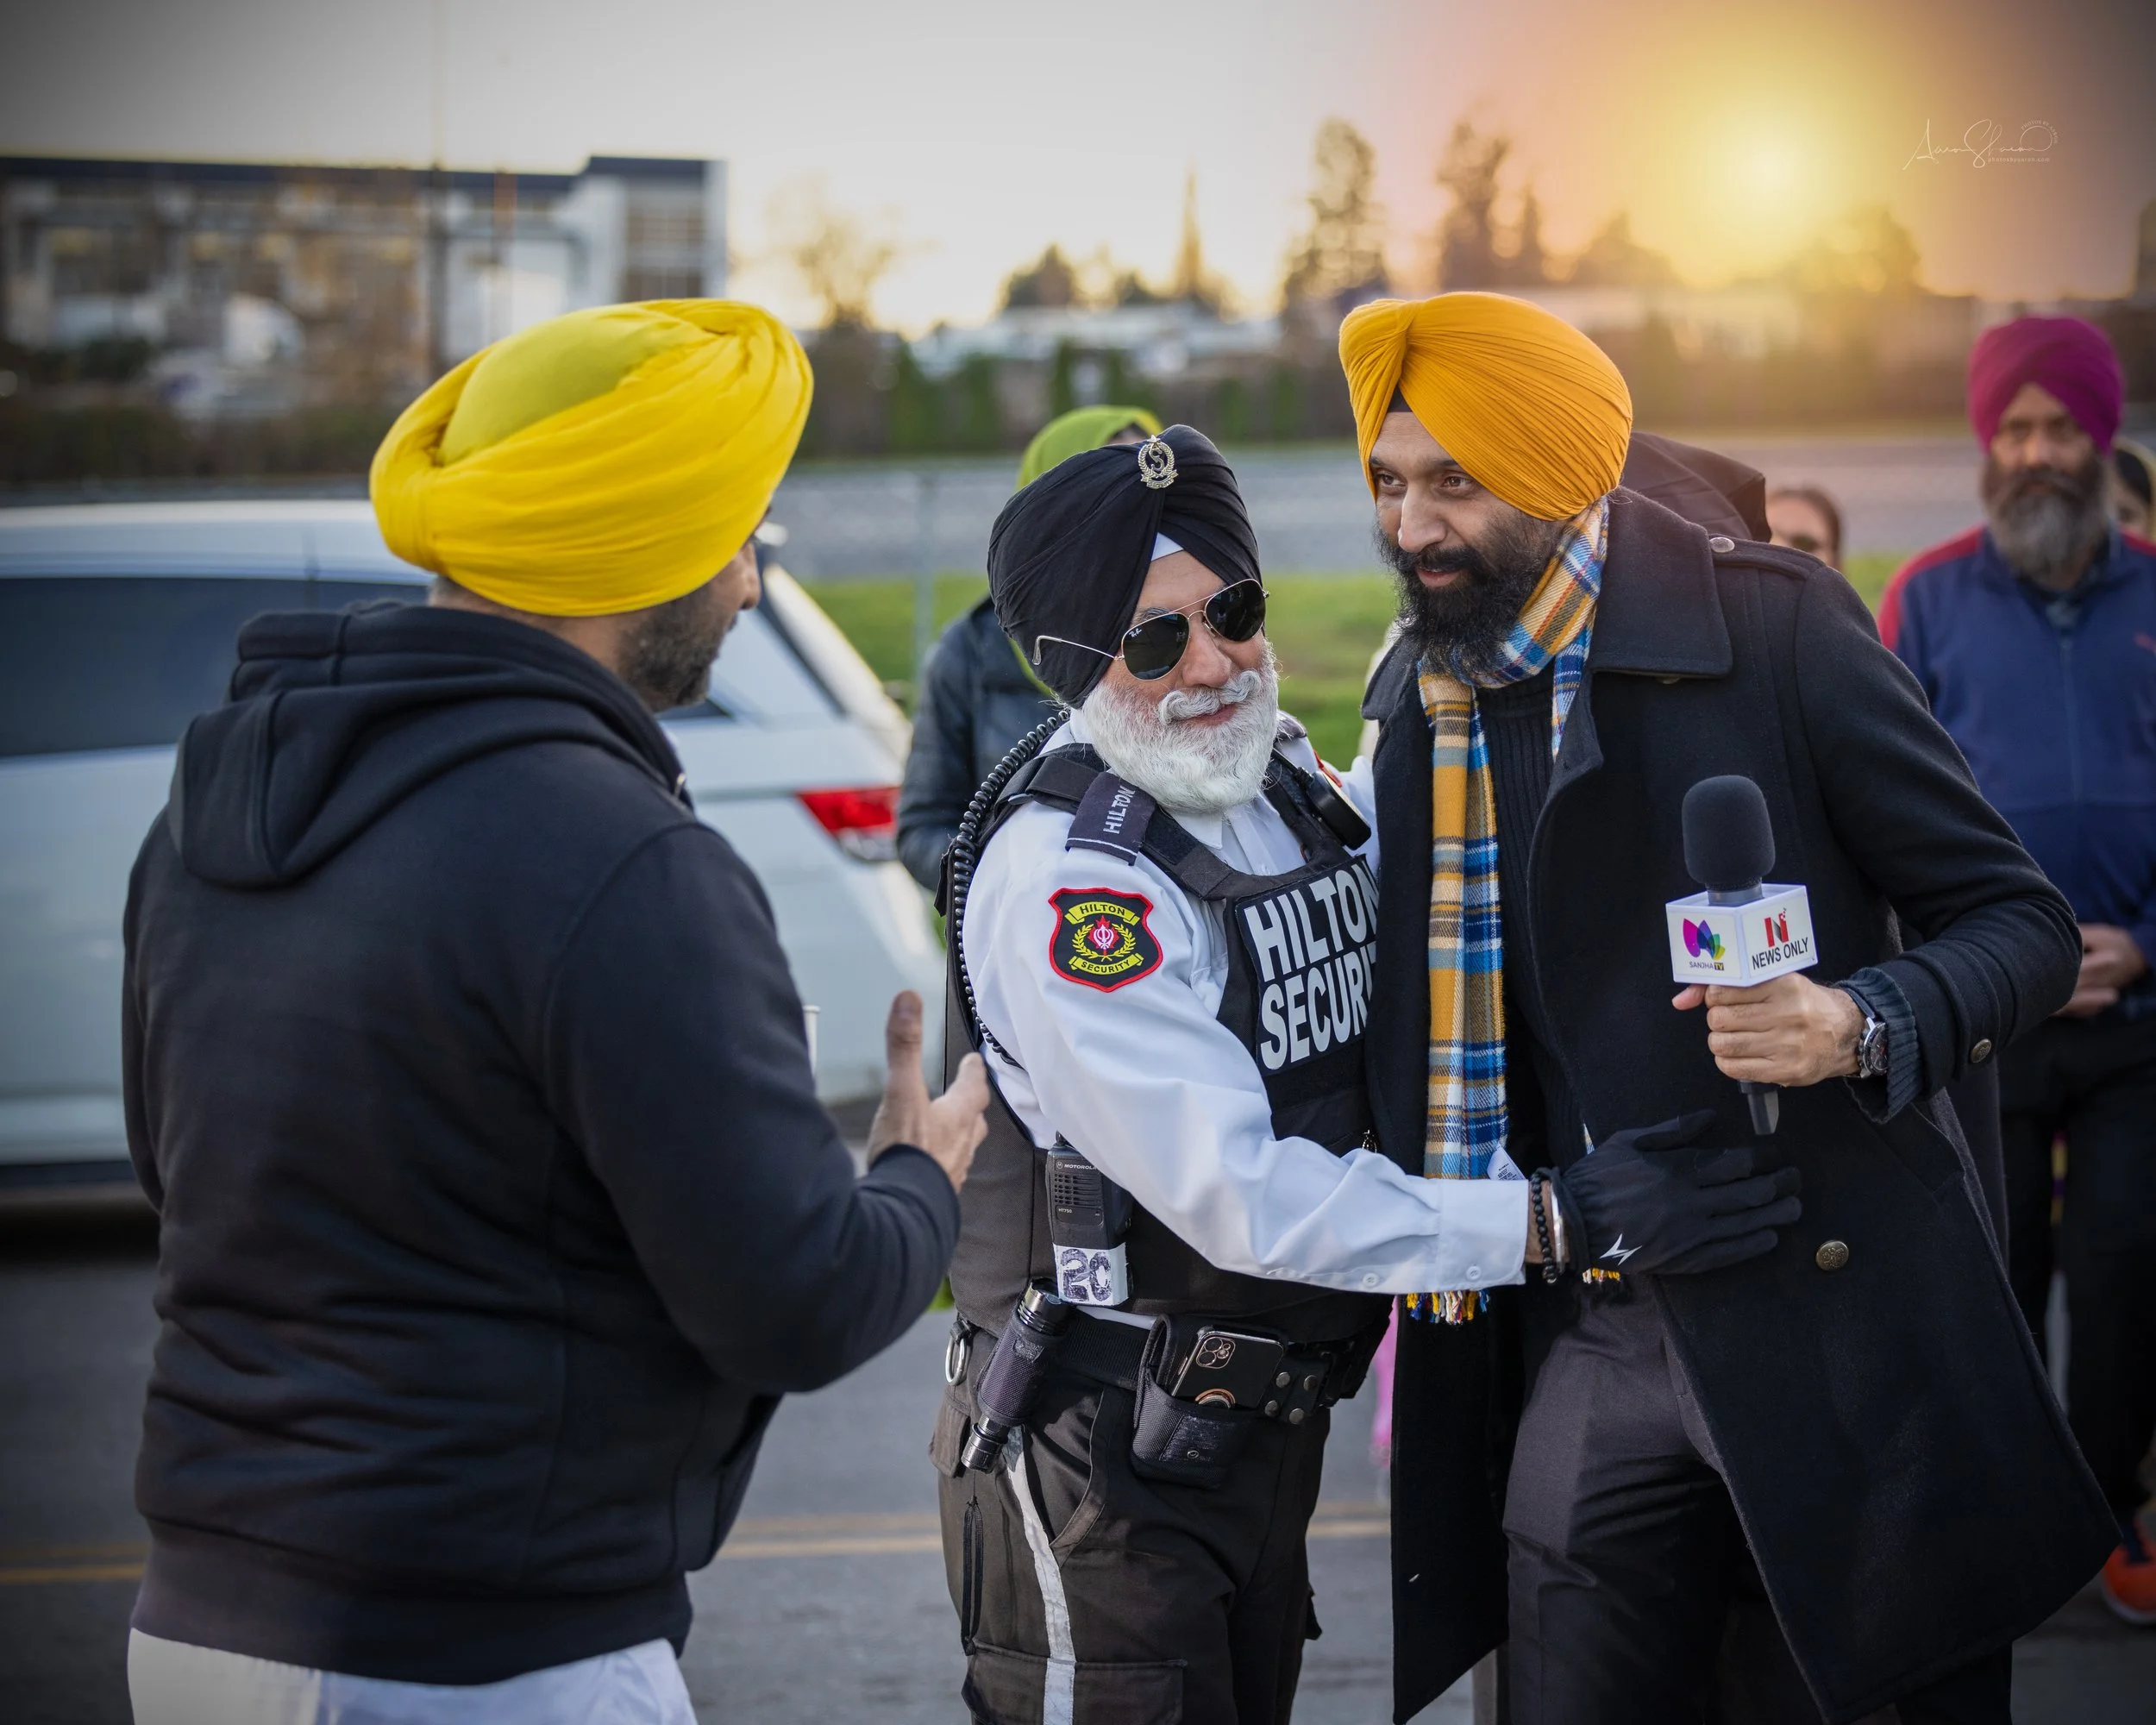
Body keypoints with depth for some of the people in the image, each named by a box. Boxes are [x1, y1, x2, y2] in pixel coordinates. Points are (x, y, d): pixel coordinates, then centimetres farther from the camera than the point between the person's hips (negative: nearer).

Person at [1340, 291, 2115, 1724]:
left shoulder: (1774, 626, -8)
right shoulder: (1414, 693, 9)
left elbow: (2023, 922, -6)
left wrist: (1863, 1027, -24)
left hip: (1836, 1319, -4)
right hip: (1582, 1350, 5)